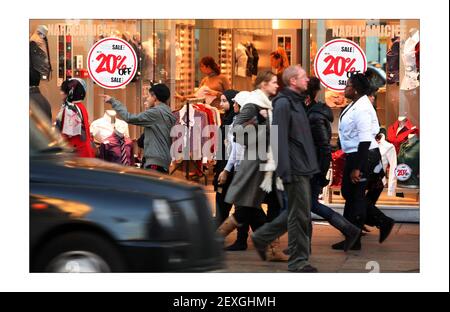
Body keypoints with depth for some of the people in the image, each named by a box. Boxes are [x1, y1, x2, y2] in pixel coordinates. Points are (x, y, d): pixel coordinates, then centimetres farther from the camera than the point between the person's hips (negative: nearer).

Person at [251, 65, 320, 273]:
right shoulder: (283, 103, -13)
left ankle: (262, 237, 27)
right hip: (295, 169, -10)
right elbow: (280, 139, -19)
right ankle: (298, 261, 6)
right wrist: (286, 171, -22)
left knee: (297, 212, 17)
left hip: (302, 168, 10)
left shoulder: (297, 101, 17)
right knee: (300, 215, -3)